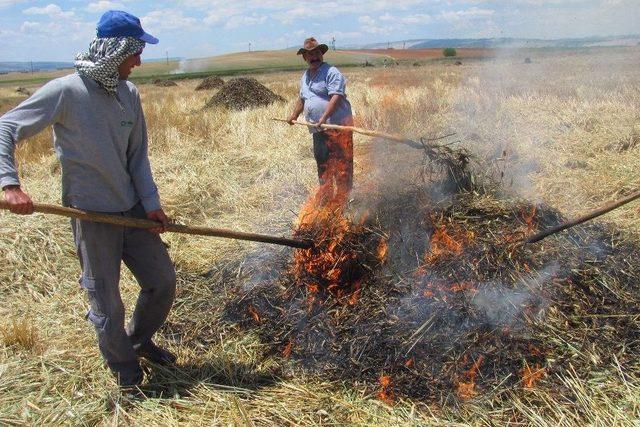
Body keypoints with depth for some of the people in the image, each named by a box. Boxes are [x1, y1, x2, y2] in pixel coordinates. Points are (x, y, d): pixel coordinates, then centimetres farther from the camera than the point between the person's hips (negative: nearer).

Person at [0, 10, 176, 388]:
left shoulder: (130, 93, 1)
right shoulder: (66, 91, -15)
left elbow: (138, 155, 6)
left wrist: (152, 203, -4)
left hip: (133, 210, 6)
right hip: (92, 215, -5)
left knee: (163, 281, 13)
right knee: (107, 303, 6)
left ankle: (140, 339, 40)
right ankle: (124, 365, 31)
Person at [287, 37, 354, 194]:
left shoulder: (331, 72, -8)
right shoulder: (305, 76, 20)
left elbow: (336, 97, -19)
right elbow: (302, 98, 35)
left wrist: (323, 119, -27)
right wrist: (294, 115, 28)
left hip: (336, 125, -8)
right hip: (318, 129, 8)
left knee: (341, 163, -7)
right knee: (322, 162, 15)